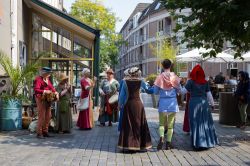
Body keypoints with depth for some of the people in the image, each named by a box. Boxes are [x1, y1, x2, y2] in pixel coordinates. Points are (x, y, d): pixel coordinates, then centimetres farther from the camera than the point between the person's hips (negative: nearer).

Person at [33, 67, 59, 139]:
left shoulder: (47, 79, 16)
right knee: (41, 116, -8)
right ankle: (39, 133, 0)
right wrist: (45, 91, -28)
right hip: (41, 99, -9)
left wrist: (56, 93, 1)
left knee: (48, 116, 10)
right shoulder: (38, 79, -11)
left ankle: (45, 131, 19)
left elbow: (51, 87, 18)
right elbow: (36, 90, -21)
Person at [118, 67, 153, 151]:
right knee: (139, 124, 7)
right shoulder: (140, 81, -2)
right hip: (138, 104, -1)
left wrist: (120, 104, 12)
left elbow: (122, 94, 2)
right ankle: (140, 144, 12)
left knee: (128, 124, 6)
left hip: (128, 104, 1)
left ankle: (127, 144, 8)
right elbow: (147, 89, 8)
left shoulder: (125, 81, 1)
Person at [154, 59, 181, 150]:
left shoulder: (160, 77, -7)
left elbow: (155, 91, -2)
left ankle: (161, 138, -13)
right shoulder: (174, 77, -4)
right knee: (170, 124, 10)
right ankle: (168, 143, 12)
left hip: (163, 102, -1)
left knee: (161, 123, 11)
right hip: (173, 102, 1)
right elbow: (178, 89, 6)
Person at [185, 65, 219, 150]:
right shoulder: (205, 82, 5)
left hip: (194, 103, -3)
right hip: (204, 102, 3)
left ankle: (198, 143, 4)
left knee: (196, 123, 2)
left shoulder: (191, 81, -7)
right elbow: (208, 93, 7)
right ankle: (209, 141, 22)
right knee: (205, 122, 13)